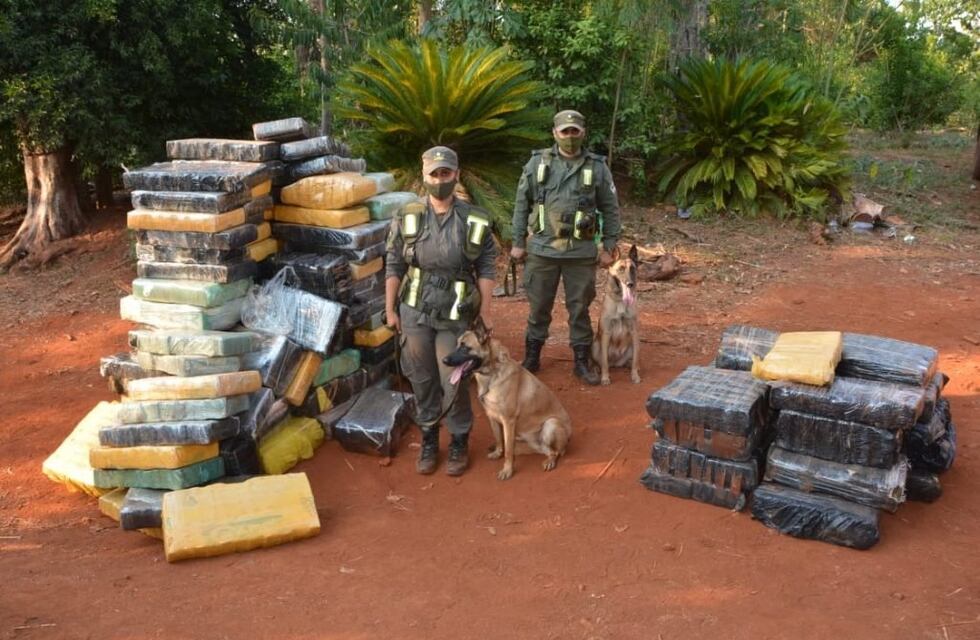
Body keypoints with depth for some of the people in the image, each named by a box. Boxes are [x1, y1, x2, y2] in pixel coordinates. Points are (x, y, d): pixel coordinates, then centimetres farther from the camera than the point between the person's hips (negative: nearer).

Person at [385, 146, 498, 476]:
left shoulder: (476, 221, -6)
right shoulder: (407, 217, -4)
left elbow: (486, 270, -1)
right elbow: (394, 267, 1)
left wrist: (484, 313, -4)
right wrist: (390, 309, 1)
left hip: (455, 316, -1)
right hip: (414, 312, 2)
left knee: (453, 383, 3)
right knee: (422, 380, 12)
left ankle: (459, 442, 24)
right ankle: (428, 439, 29)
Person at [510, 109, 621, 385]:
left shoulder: (598, 167, 0)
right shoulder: (537, 163, 1)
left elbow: (611, 210, 4)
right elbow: (521, 205, 6)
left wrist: (608, 247, 1)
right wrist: (518, 242, 5)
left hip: (582, 252, 0)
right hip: (542, 249, 0)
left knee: (580, 308, 9)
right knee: (539, 307, 10)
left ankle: (582, 361, 22)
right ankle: (531, 358, 25)